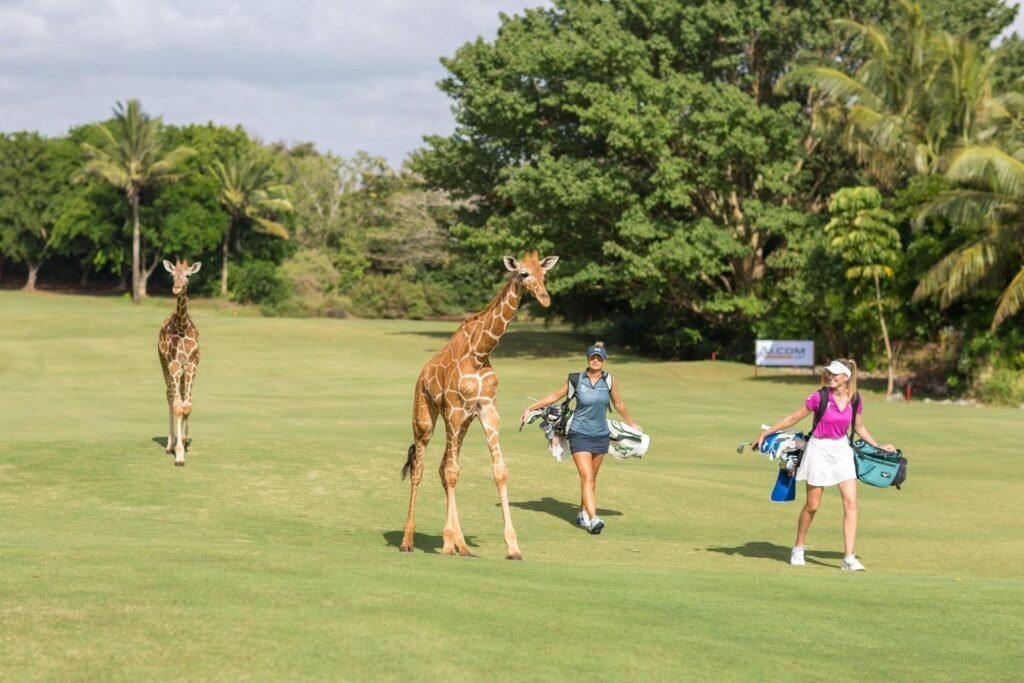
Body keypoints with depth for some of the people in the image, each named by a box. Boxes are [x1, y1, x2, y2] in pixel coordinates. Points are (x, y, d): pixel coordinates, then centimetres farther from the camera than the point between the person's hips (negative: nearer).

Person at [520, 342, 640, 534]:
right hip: (580, 434, -3)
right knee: (586, 477, -13)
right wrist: (530, 408, 5)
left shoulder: (609, 381, -1)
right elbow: (554, 396, 5)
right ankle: (593, 519, -21)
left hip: (601, 435, 3)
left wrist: (631, 423, 26)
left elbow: (619, 404, 15)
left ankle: (583, 514, 27)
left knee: (592, 478, 12)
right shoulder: (577, 380, -5)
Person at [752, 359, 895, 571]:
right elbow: (793, 418, -4)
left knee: (850, 502, -9)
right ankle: (798, 548, 28)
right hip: (819, 450, -3)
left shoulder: (855, 400, -4)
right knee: (812, 505, 6)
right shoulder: (820, 397, -14)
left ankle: (849, 558, -8)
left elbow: (859, 428, 14)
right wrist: (766, 433, -2)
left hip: (842, 450, 3)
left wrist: (878, 447, 13)